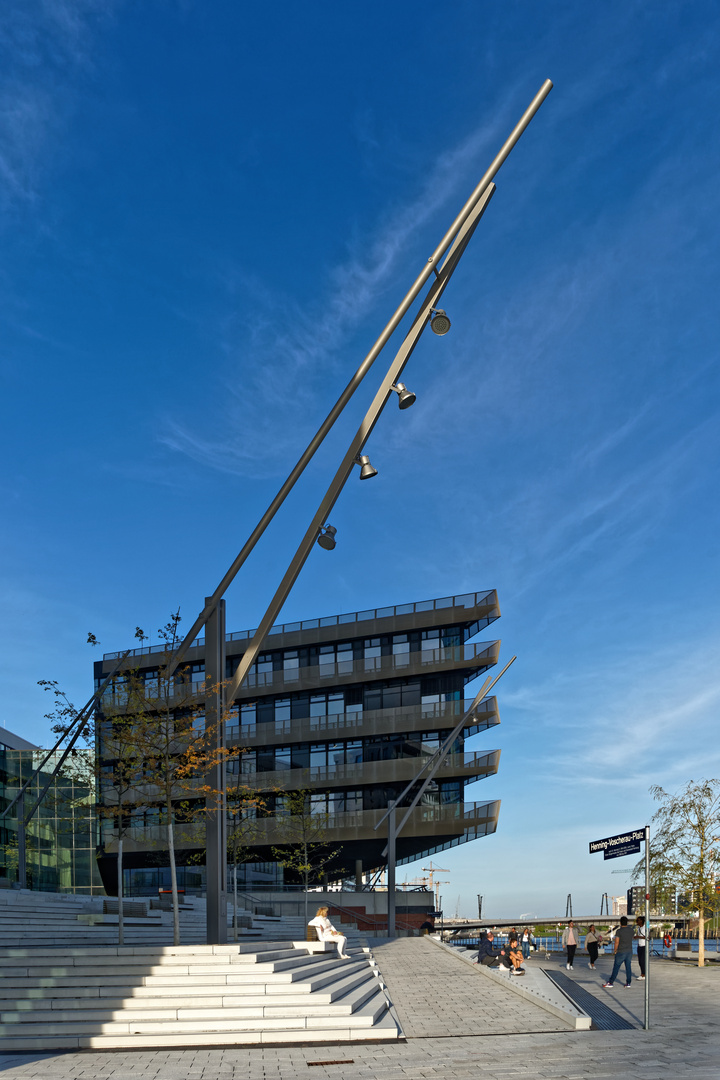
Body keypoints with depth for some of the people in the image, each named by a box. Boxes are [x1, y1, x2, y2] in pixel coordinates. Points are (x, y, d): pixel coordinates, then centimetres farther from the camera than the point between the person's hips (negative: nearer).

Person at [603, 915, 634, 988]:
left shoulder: (619, 931, -14)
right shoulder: (631, 929, 2)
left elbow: (616, 942, -16)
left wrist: (615, 950, -1)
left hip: (621, 952, -5)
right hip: (629, 951, 5)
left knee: (616, 968, 1)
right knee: (628, 967, 9)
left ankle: (610, 983, 3)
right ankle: (628, 983, 8)